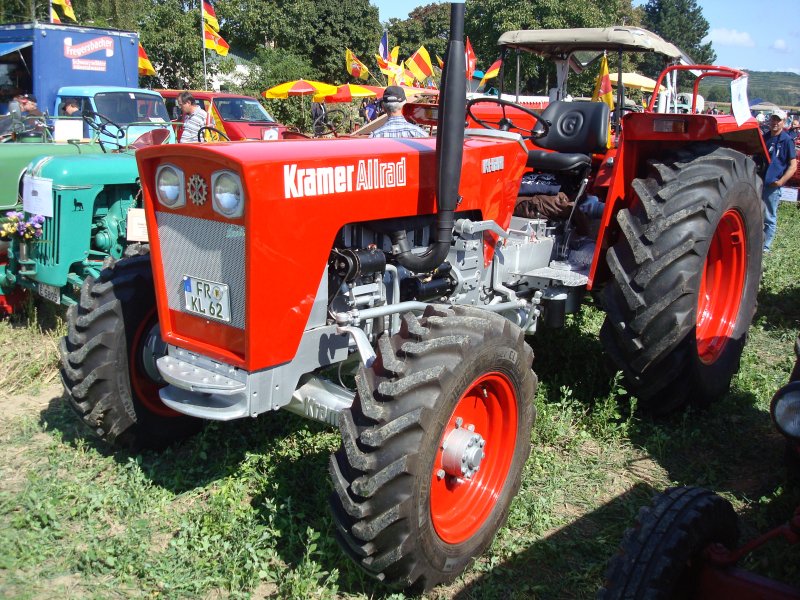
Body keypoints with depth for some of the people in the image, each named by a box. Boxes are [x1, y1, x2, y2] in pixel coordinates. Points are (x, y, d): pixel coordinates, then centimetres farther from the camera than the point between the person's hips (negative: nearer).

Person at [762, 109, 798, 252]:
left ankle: (765, 247, 9)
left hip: (772, 186, -6)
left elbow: (793, 166, -9)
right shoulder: (764, 138, 11)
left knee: (769, 219, 2)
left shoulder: (786, 140, -7)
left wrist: (781, 181, -19)